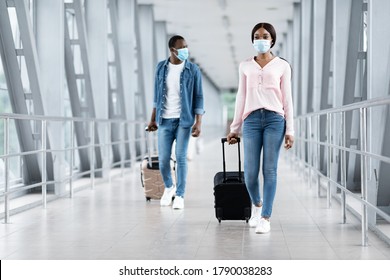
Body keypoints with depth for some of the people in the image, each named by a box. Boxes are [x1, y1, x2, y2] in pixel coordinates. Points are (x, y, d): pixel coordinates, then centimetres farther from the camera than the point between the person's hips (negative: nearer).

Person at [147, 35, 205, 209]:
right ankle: (168, 187, 29)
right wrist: (153, 119, 12)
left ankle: (179, 195, 5)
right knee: (163, 159, 3)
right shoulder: (161, 67, 4)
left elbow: (198, 97, -3)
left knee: (181, 157, -5)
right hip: (164, 120, 2)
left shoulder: (193, 70, -3)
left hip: (184, 120, -2)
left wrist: (198, 122, -9)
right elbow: (157, 95, 12)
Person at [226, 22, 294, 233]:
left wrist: (290, 130, 1)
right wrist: (235, 128, 12)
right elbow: (241, 97, 15)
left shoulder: (282, 66, 8)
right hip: (251, 119, 2)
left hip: (275, 119, -1)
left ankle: (265, 217, 4)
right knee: (250, 172, -2)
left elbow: (287, 99, 6)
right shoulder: (245, 66, 13)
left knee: (270, 170, -3)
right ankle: (257, 204, 27)